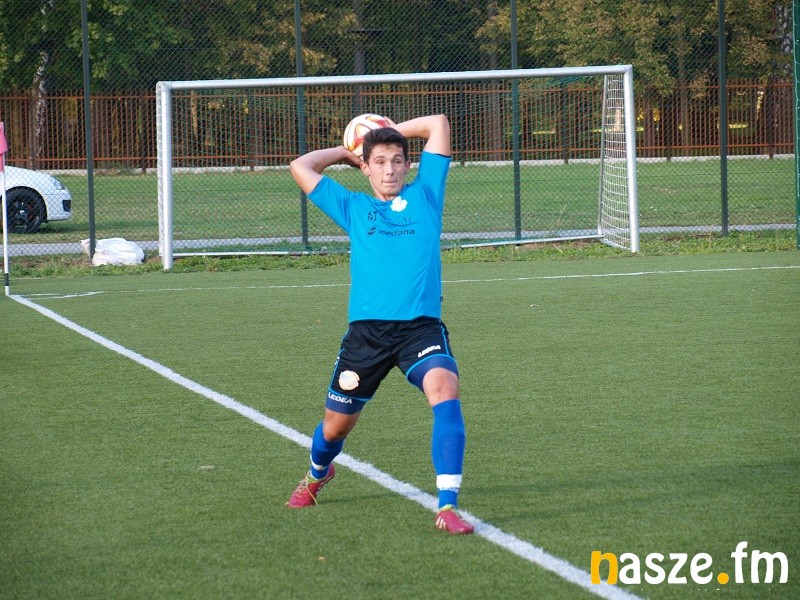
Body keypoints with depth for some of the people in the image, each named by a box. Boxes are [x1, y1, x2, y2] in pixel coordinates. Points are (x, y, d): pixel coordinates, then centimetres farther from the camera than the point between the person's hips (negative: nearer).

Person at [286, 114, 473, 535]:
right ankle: (316, 476, 49)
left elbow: (438, 124, 14)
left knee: (445, 391, -30)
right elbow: (301, 168, 17)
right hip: (366, 330, 2)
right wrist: (345, 152, 25)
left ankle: (447, 506, -31)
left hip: (421, 326, -2)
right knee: (336, 425, 13)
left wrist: (392, 132, 23)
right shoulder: (353, 209, 15)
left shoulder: (424, 196, 12)